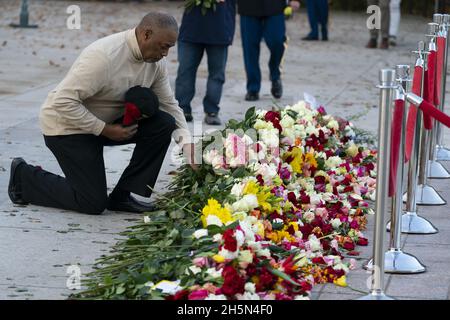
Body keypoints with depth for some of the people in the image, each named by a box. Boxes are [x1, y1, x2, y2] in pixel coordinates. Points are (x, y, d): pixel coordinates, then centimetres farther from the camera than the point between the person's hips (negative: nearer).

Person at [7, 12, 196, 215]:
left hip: (107, 121, 8)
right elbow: (63, 102, -31)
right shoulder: (104, 56, -32)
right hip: (67, 124, -8)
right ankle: (24, 176, 10)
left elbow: (169, 104, 3)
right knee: (94, 204, -11)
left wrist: (188, 146, -8)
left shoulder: (156, 61, -7)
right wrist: (105, 129, -27)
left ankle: (122, 196, -4)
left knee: (164, 123, -13)